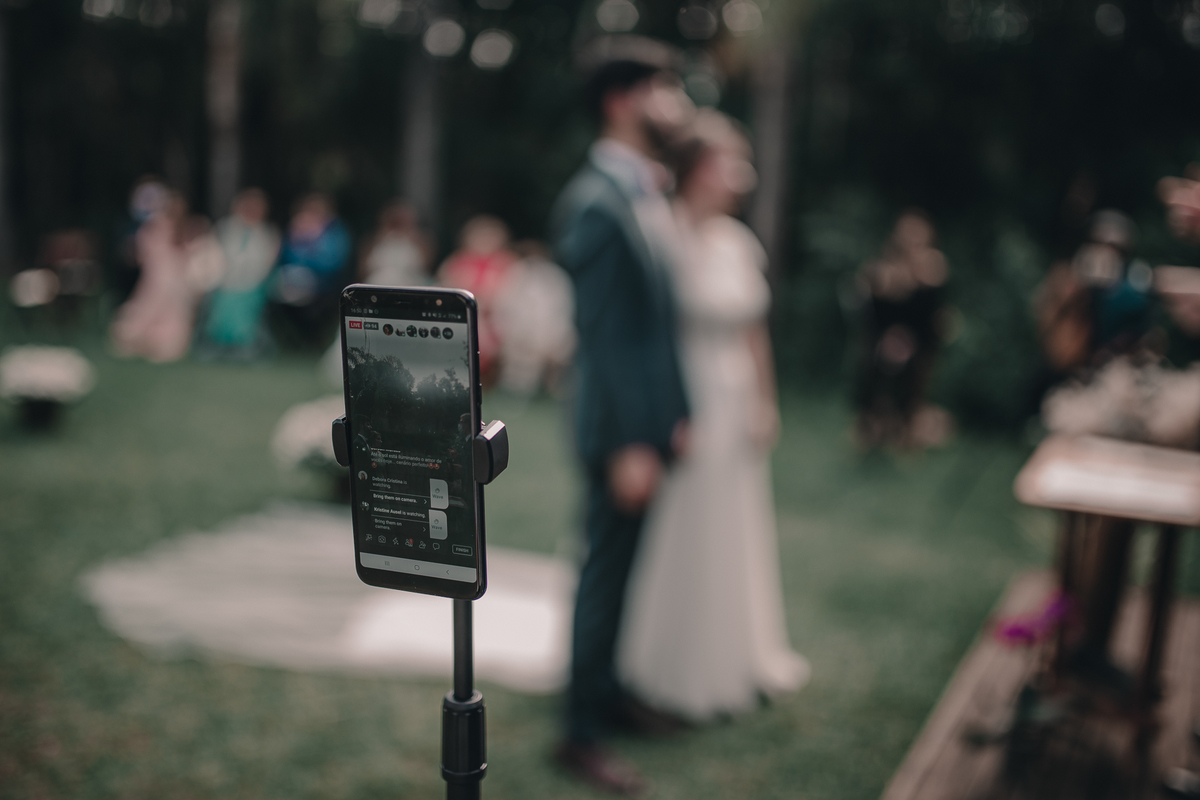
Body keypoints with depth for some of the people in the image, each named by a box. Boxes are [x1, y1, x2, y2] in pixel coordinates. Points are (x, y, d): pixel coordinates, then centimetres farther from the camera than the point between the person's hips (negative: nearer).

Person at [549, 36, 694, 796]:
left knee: (623, 565, 19)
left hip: (653, 420, 8)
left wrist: (676, 415, 13)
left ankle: (608, 688, 37)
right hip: (620, 427, -8)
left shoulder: (649, 191, 10)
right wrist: (628, 444, -20)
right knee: (606, 570, 3)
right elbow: (602, 332, -20)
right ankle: (582, 732, 18)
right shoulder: (597, 200, -18)